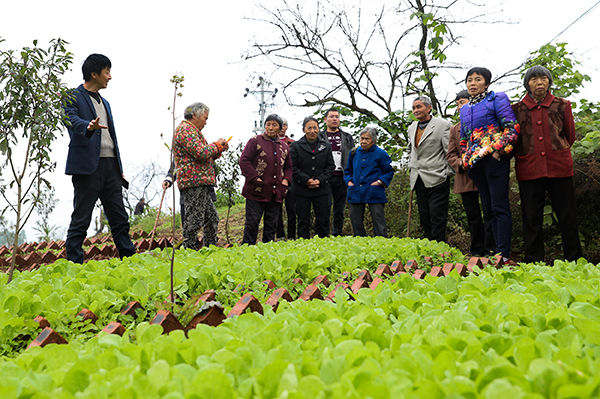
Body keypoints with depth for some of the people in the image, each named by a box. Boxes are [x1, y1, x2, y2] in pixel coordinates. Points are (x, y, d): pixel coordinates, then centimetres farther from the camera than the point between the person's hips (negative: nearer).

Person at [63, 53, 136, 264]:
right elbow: (73, 121, -20)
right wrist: (89, 126, -43)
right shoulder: (74, 98, 0)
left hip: (110, 167, 7)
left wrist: (119, 169, 17)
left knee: (120, 219, 6)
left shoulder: (104, 103, 24)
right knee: (81, 220, -4)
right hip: (88, 165, -7)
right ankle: (74, 264, 2)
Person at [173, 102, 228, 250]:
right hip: (194, 182, -11)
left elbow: (204, 158, 27)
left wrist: (219, 150, 13)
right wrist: (216, 145, -5)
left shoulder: (191, 130, 25)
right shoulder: (185, 129, -9)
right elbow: (201, 153, -22)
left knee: (212, 218, 13)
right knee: (194, 220, -8)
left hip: (200, 184, 11)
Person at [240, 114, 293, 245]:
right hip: (256, 191, -5)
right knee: (252, 221, -2)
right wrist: (255, 178, -14)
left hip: (276, 193, 5)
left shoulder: (284, 147, 15)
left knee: (272, 223, 10)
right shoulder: (255, 141, -1)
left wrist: (286, 179, 5)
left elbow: (288, 167, 24)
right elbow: (244, 161, -7)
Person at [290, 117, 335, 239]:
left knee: (323, 219, 4)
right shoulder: (296, 146, 3)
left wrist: (320, 180, -8)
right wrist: (306, 180, -14)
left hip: (321, 189, 2)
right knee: (303, 220, 4)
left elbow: (330, 166, 6)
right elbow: (293, 167, -3)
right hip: (302, 190, -1)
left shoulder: (326, 146, 9)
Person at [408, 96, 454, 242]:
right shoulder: (412, 128, 16)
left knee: (437, 217, -7)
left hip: (437, 179, -7)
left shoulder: (443, 125, -5)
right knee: (424, 218, 10)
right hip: (419, 180, 7)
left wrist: (448, 172, -8)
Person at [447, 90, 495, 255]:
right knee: (473, 217, 8)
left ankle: (490, 252, 3)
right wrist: (460, 163, -8)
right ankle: (477, 252, 15)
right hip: (465, 178, 4)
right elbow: (450, 155, 14)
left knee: (489, 215, -2)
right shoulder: (455, 129, 17)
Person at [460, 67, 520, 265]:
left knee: (499, 208, -9)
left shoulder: (496, 99, 3)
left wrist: (497, 151, -16)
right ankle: (497, 252, 11)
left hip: (494, 159, -6)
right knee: (489, 209, 7)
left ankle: (504, 256, -9)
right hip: (475, 164, 7)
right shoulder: (464, 109, 21)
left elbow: (512, 127, -6)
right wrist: (465, 159, 13)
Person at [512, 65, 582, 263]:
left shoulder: (562, 105, 8)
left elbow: (571, 135, 16)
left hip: (559, 167, 0)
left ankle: (574, 261, 13)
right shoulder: (517, 109, 7)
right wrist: (524, 155, 7)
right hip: (529, 170, 0)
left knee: (567, 216, 3)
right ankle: (533, 264, 11)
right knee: (531, 219, 3)